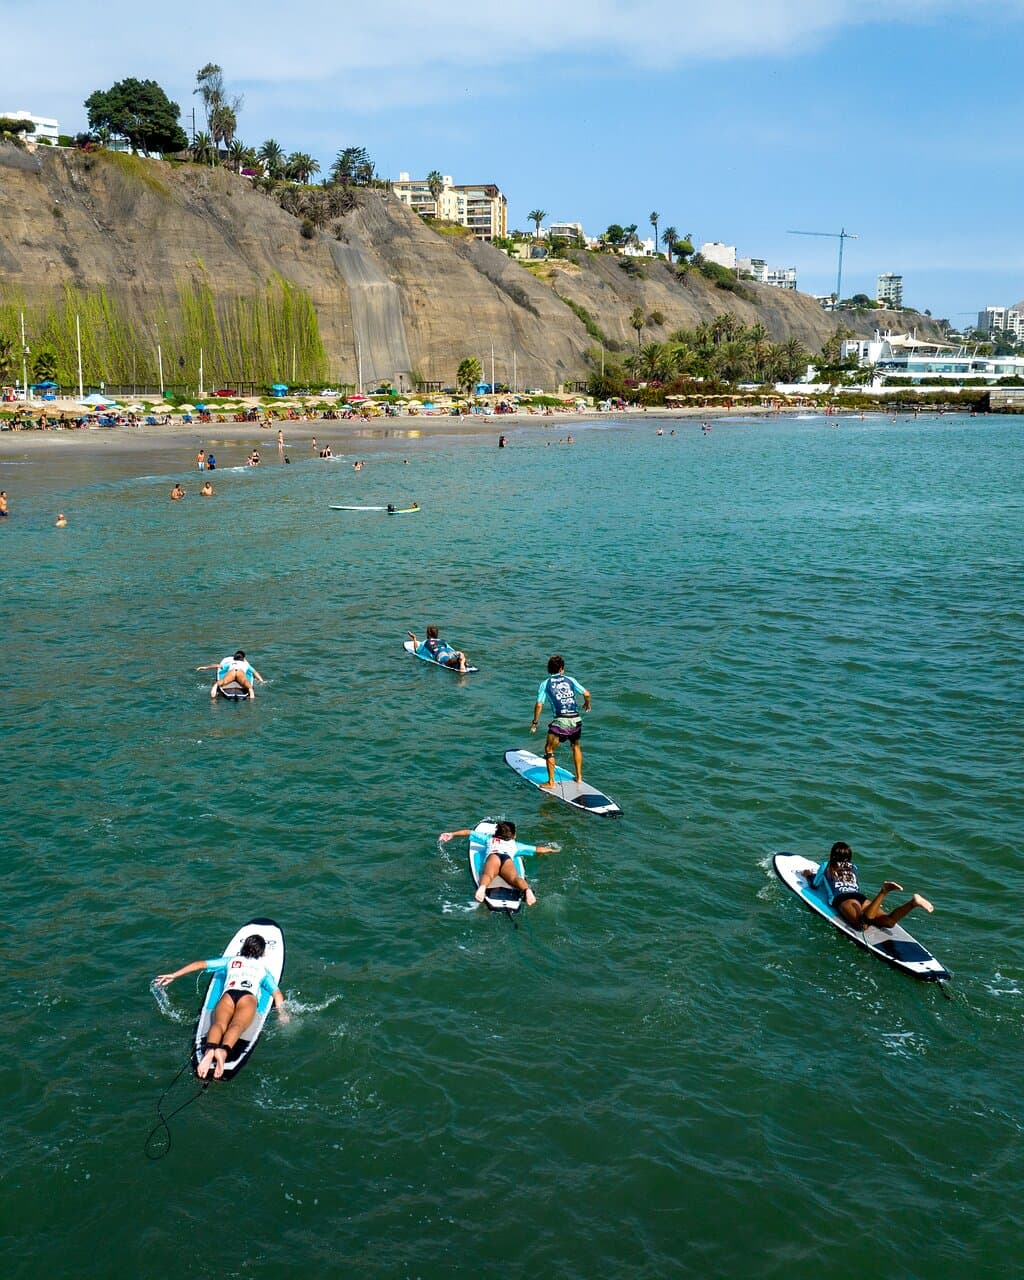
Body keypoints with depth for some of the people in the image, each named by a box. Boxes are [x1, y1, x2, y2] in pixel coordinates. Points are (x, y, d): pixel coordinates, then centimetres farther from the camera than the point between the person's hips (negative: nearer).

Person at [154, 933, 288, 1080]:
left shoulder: (230, 960, 36)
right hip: (249, 997, -1)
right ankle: (223, 1051, -60)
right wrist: (282, 1013, 16)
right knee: (237, 1025, -28)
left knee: (219, 1024, -26)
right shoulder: (264, 969, 34)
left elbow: (200, 964, 31)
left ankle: (209, 1049, -58)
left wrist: (174, 975, 34)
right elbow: (277, 993, 19)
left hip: (228, 994, 1)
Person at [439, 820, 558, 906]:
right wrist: (550, 849, 63)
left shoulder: (489, 839, 41)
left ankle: (482, 887, -64)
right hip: (508, 859, 0)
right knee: (514, 878, -28)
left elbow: (468, 832, 43)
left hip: (493, 856, 0)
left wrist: (452, 834, 50)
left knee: (488, 875, -31)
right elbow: (537, 849, 46)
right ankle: (527, 890, -60)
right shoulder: (515, 845, 41)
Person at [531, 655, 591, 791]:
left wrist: (535, 722, 8)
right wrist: (587, 704, 24)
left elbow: (539, 705, -3)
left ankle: (551, 783, 7)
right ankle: (579, 777, 32)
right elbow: (586, 694, 3)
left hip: (560, 720, -4)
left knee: (549, 749, 10)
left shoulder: (545, 684, 5)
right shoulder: (570, 680, 11)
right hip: (576, 719, 4)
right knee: (576, 746, 28)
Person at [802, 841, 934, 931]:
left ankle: (884, 891, -55)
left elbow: (814, 885, 26)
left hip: (842, 899, -5)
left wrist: (810, 875, 50)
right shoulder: (853, 867, 34)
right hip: (861, 897, 5)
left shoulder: (826, 867, 21)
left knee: (863, 924, -37)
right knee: (888, 921, -18)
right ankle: (913, 902, -41)